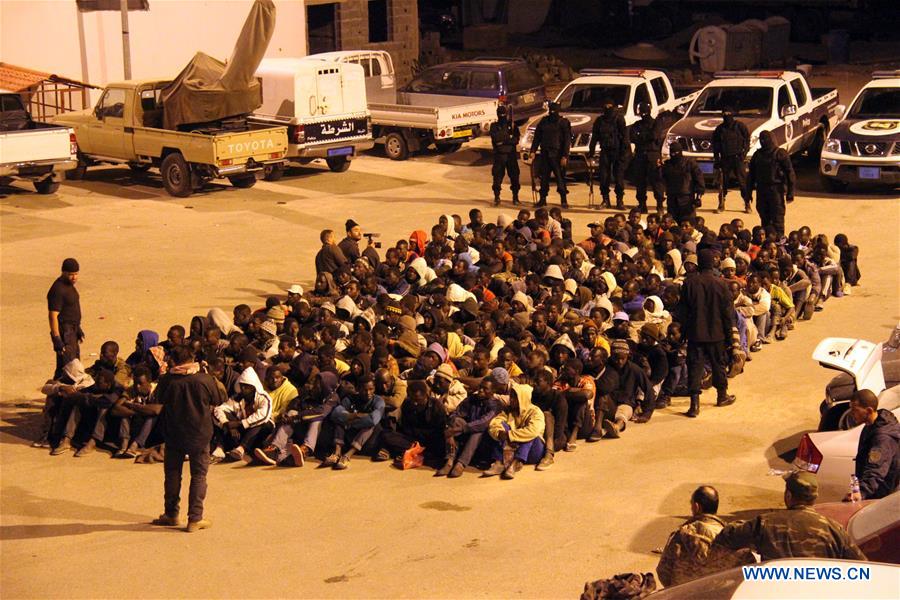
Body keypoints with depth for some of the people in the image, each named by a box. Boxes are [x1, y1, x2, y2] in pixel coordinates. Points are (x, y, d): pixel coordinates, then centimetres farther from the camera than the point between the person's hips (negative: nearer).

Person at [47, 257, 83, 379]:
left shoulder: (69, 285, 10)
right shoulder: (58, 289, -20)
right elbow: (53, 315, -24)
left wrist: (78, 328, 25)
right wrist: (56, 339, -27)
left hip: (72, 331, 10)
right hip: (64, 332, -10)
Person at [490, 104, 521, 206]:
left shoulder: (512, 125, 7)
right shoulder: (494, 126, 5)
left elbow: (516, 140, -4)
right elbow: (495, 137, -11)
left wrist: (503, 141, -14)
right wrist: (508, 137, -13)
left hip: (511, 155, 1)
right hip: (499, 155, -1)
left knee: (514, 176, 2)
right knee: (497, 177, -1)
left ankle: (515, 197, 12)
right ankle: (496, 197, 8)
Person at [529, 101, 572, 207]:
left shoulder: (564, 122, -1)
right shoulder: (544, 121, 11)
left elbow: (567, 140, -5)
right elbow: (537, 137, 14)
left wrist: (565, 156, -12)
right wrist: (533, 151, 4)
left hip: (557, 154, -4)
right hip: (545, 153, 4)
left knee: (560, 177, -5)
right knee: (544, 177, 5)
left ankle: (563, 200, -1)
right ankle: (543, 199, 12)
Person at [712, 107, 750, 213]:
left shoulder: (739, 126, 2)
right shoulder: (719, 128, 10)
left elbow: (747, 139, 3)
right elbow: (715, 144, 14)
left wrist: (744, 152, -8)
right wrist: (716, 158, 7)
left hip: (737, 158, -3)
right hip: (724, 159, 3)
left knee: (742, 181, -5)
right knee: (723, 182, 3)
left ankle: (747, 204, -1)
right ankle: (721, 204, 12)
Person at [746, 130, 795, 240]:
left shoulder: (780, 153, -3)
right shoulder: (758, 154, 12)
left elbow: (790, 173, -5)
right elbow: (751, 175, 17)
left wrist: (790, 192, -9)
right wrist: (748, 193, 13)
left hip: (776, 189, -5)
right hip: (761, 189, 5)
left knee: (777, 218, -7)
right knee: (764, 217, 9)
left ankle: (778, 238, -6)